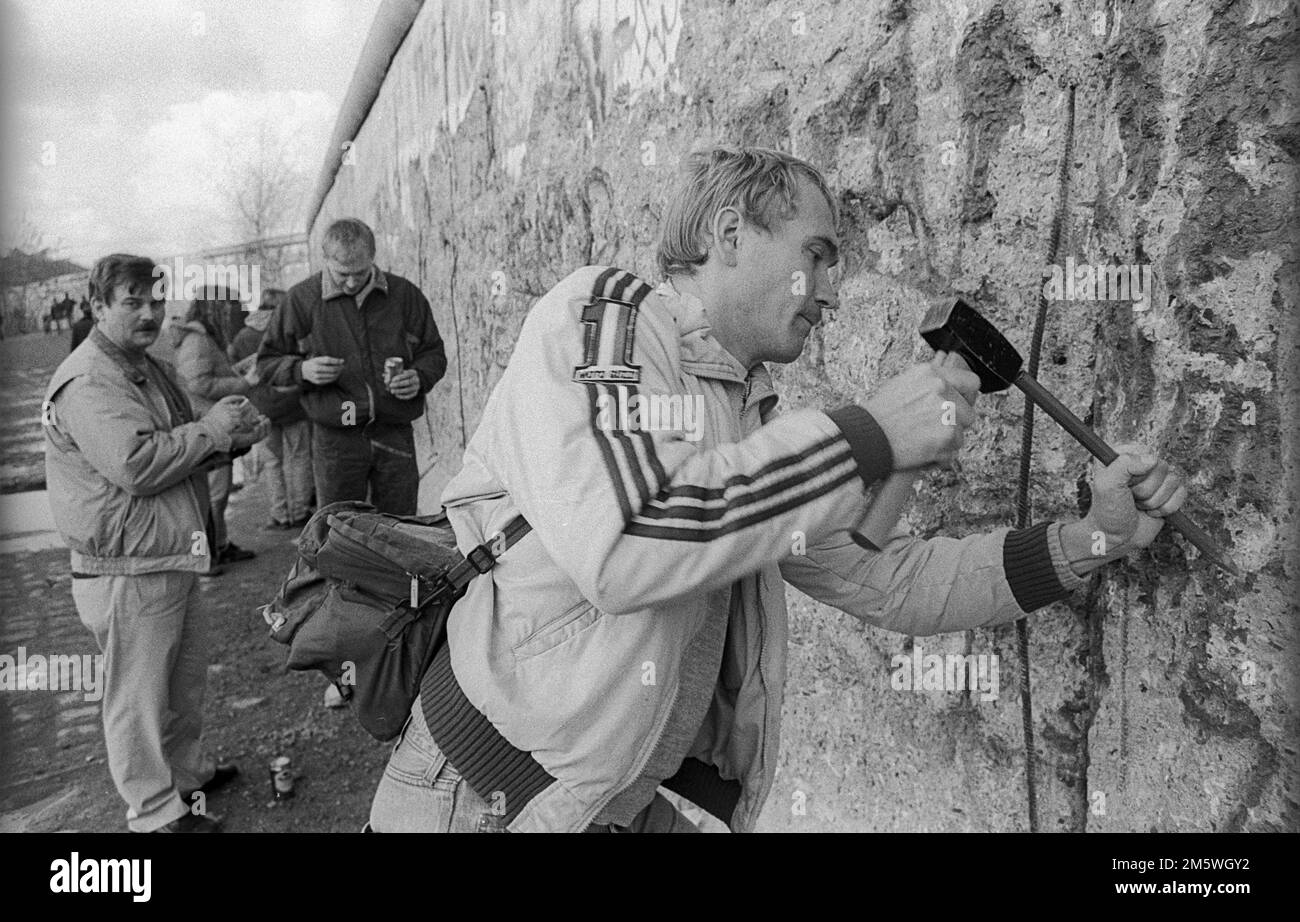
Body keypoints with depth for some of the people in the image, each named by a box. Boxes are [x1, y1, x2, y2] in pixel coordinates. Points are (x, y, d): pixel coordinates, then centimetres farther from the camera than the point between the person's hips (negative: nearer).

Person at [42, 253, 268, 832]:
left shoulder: (147, 368, 15)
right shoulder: (88, 383, -18)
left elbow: (179, 453, 22)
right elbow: (137, 466, -29)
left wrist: (231, 440, 4)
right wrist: (209, 428, -19)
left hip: (173, 559, 10)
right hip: (126, 573, -10)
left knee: (187, 674, 23)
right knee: (139, 694, 5)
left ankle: (188, 770, 42)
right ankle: (156, 813, 19)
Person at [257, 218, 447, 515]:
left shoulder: (405, 295, 4)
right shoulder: (302, 298, 1)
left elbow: (433, 353, 13)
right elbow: (266, 363, 8)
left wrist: (419, 377, -9)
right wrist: (302, 370, -14)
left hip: (395, 435, 1)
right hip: (335, 439, -1)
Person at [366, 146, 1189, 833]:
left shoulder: (758, 419, 5)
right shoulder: (592, 314, -16)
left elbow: (887, 581, 9)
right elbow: (611, 546, -33)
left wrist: (1093, 537, 0)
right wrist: (870, 436, -27)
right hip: (482, 800, -7)